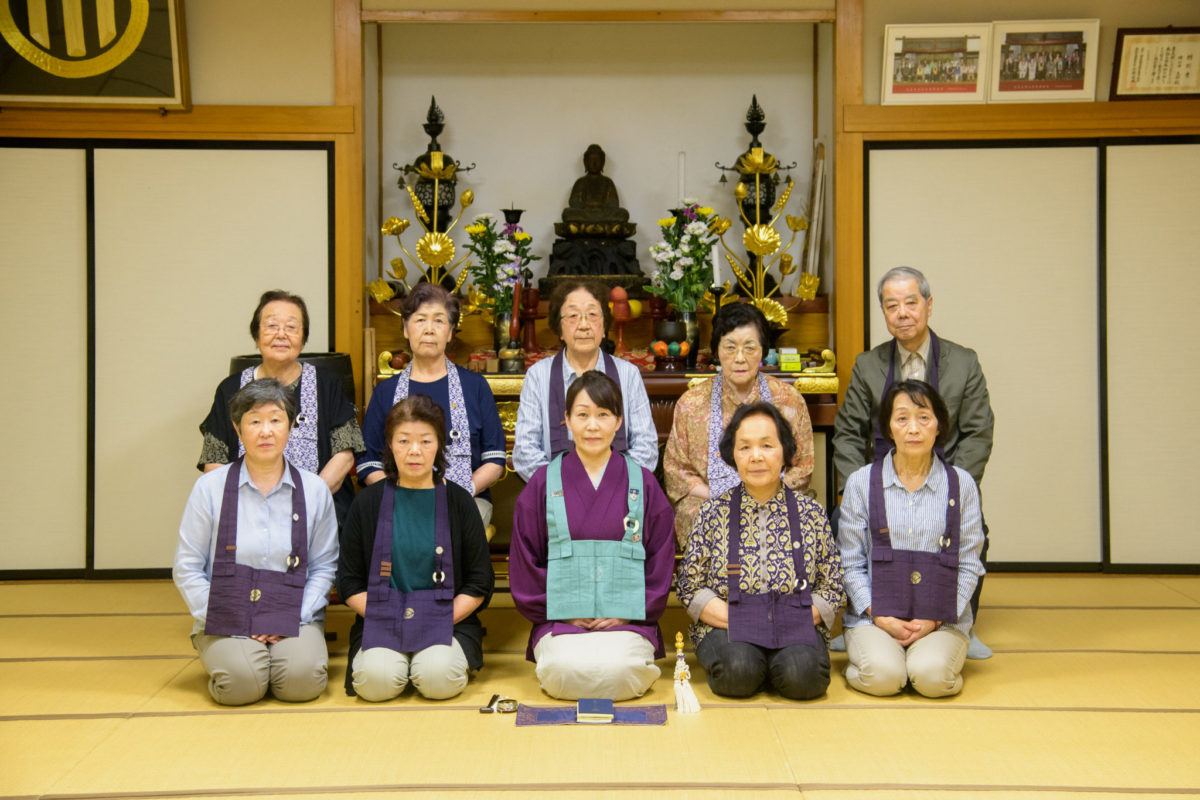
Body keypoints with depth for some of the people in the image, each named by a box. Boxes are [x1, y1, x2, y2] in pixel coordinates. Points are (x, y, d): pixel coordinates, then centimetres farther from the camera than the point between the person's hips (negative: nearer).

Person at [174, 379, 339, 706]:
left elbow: (324, 566, 6)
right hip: (226, 618, -1)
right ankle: (220, 653, 7)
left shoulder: (315, 490, 4)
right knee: (240, 683, -27)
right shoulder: (210, 488, 0)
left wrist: (295, 616, -7)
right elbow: (187, 568, 2)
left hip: (294, 616, 1)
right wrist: (216, 618, -9)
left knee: (302, 680, -26)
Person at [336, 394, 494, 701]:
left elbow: (479, 584, 4)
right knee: (378, 679, -28)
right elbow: (349, 583, 5)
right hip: (381, 621, 1)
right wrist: (389, 620, -10)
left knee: (438, 677, -30)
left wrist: (441, 622, -10)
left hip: (447, 620, -1)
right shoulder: (368, 502, 5)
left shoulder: (458, 501, 3)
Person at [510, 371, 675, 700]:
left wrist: (623, 614, -3)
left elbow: (661, 562, 8)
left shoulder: (642, 484, 8)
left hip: (627, 620, 0)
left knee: (616, 668, -31)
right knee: (568, 669, -30)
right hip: (561, 621, 0)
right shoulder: (543, 484, 7)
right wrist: (558, 613, -2)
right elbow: (525, 563, 8)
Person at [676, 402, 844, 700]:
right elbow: (690, 587, 3)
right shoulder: (714, 512, 5)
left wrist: (796, 622, -10)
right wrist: (737, 620, -12)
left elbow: (833, 589, 7)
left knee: (802, 673, -31)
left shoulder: (810, 513, 7)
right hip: (726, 627, -1)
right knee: (738, 669, -33)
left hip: (796, 628, 1)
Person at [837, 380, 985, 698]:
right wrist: (880, 617, -9)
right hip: (873, 617, 0)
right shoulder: (862, 483, 2)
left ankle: (930, 652, 5)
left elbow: (969, 564, 3)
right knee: (882, 675, -26)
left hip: (942, 620, 0)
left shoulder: (961, 484, 4)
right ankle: (861, 657, 7)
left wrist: (935, 620, -8)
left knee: (932, 675, -27)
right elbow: (850, 563, 2)